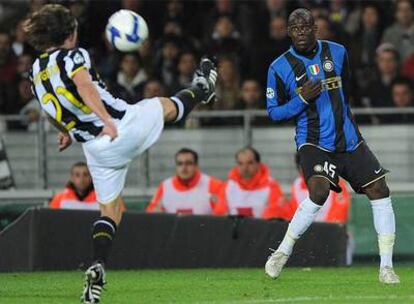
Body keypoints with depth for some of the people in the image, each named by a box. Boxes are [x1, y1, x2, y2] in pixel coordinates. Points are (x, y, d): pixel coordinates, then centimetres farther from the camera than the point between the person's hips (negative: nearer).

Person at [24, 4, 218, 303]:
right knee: (167, 105, 24)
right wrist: (107, 120, -39)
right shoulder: (72, 56, -8)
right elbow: (84, 86, -30)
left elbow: (54, 114, 29)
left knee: (109, 210, 12)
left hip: (96, 149, 6)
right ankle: (202, 90, 55)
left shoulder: (36, 73, 12)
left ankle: (98, 267, -8)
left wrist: (68, 132, 48)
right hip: (124, 126, -6)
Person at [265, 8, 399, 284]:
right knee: (319, 191, -28)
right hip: (313, 142, -4)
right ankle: (282, 253, -10)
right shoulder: (280, 67, -4)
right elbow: (274, 112, 0)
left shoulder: (337, 53, 5)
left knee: (380, 191, -6)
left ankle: (386, 267, 1)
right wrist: (302, 99, -15)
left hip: (349, 139, 4)